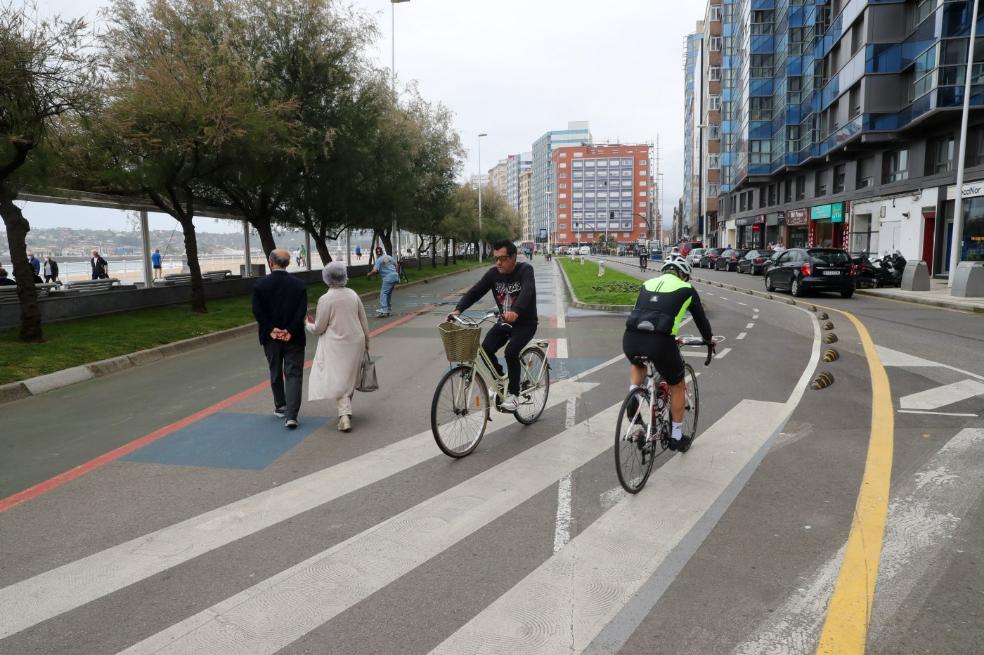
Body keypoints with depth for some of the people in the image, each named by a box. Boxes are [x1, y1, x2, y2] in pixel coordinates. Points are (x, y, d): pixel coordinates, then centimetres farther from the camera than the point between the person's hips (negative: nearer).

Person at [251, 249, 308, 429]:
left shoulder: (260, 284, -5)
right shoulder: (299, 285, -5)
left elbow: (257, 311, -11)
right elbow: (301, 311, -13)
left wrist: (271, 330, -10)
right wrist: (290, 331, -13)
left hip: (271, 338, 1)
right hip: (294, 338, -1)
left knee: (276, 374, 19)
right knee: (293, 375, 0)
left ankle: (280, 407, 34)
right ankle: (291, 416, -9)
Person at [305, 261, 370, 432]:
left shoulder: (325, 299, -13)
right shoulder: (353, 295, 2)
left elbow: (318, 329, -8)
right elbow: (364, 322, 8)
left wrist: (307, 324, 13)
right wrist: (366, 342, 20)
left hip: (336, 345, -5)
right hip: (355, 342, 5)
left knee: (337, 380, -1)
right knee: (349, 378, 18)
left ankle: (345, 415, -13)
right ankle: (346, 411, 30)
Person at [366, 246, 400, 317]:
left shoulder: (378, 260, -7)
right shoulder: (388, 257, 13)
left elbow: (375, 271, -16)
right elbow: (397, 265, 19)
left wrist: (369, 274, 2)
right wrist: (396, 273, 30)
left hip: (388, 278, -7)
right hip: (395, 276, 7)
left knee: (383, 293, -9)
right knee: (389, 293, 18)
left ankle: (383, 310, -21)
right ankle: (389, 309, 23)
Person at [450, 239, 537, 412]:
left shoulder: (525, 270, -18)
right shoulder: (493, 273, -3)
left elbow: (527, 291, -36)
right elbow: (475, 291, -10)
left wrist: (515, 311, -55)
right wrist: (458, 309, -26)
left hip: (525, 322, -5)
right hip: (505, 322, 5)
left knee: (511, 351, -27)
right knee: (486, 348, -16)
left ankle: (514, 394, -9)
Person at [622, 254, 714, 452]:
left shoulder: (647, 284, 26)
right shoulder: (686, 289, 17)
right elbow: (700, 318, 28)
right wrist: (709, 339, 48)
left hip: (630, 339, 3)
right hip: (660, 342, -3)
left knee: (637, 364, 40)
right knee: (678, 386, 23)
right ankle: (677, 437, 31)